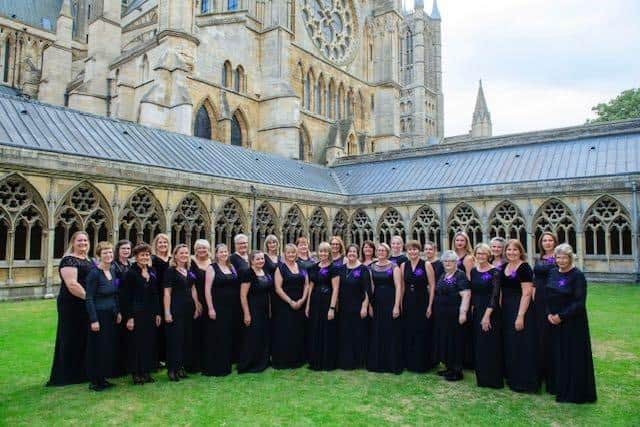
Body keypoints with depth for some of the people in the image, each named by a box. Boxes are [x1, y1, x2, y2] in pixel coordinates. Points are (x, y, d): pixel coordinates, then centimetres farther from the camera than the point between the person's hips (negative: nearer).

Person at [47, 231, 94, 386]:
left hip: (87, 306, 8)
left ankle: (82, 372, 24)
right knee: (72, 340, 2)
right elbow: (72, 284, -21)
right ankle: (68, 376, 14)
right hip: (72, 306, -8)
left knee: (85, 339, 13)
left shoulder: (89, 261, 14)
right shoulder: (69, 260, -11)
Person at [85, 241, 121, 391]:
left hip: (111, 315, 7)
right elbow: (89, 298, -15)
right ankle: (94, 381, 16)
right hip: (99, 315, -7)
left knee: (110, 346, 12)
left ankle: (103, 378, 25)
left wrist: (118, 312, 11)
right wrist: (93, 320, -17)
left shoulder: (113, 270, 6)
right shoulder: (94, 273, -15)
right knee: (98, 347, 2)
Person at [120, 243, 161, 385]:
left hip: (151, 313, 6)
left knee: (149, 342, 9)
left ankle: (146, 372, 20)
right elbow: (125, 297, -11)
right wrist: (129, 317, -14)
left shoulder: (153, 272, 9)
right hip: (136, 313, -6)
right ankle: (136, 373, 14)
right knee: (136, 343, 2)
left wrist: (157, 313, 9)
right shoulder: (130, 273, -8)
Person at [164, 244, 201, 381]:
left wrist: (197, 307, 8)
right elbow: (167, 293, -9)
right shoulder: (170, 271, -5)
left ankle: (181, 367, 20)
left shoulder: (190, 271, 12)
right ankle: (172, 369, 8)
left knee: (187, 338, 9)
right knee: (175, 338, -2)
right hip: (175, 309, -6)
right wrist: (167, 312, -14)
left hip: (189, 309, 6)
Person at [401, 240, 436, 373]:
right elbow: (402, 286, 9)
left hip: (422, 302, -4)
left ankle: (422, 364, 17)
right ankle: (410, 363, 24)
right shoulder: (403, 265, 5)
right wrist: (400, 304, 4)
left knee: (422, 334, 3)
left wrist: (430, 306, -11)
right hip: (408, 303, 4)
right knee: (408, 334, 10)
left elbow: (432, 286, -6)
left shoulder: (426, 265, -5)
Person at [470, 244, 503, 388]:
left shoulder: (494, 272, -11)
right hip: (476, 311, 7)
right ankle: (482, 378, 25)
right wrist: (473, 309, 9)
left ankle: (494, 380, 11)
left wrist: (487, 315, -20)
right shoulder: (473, 271, 7)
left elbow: (495, 295, -16)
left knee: (491, 346, -1)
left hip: (491, 311, -6)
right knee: (479, 345, 12)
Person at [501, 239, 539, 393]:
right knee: (509, 345, 15)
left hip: (521, 309, -8)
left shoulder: (524, 268, -13)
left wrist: (520, 316, -22)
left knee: (521, 346, -2)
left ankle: (524, 382, 9)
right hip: (506, 311, 8)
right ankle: (512, 377, 28)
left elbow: (527, 293, -18)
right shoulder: (504, 268, 9)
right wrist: (500, 309, 10)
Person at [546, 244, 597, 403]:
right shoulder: (553, 273, 6)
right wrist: (549, 314, -4)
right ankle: (558, 387, 28)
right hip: (554, 322, 6)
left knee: (573, 357, 1)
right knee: (557, 354, 14)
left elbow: (579, 302, -17)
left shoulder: (577, 276, -13)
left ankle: (575, 392, 14)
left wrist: (561, 316, -17)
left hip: (573, 323, -6)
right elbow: (548, 296, 10)